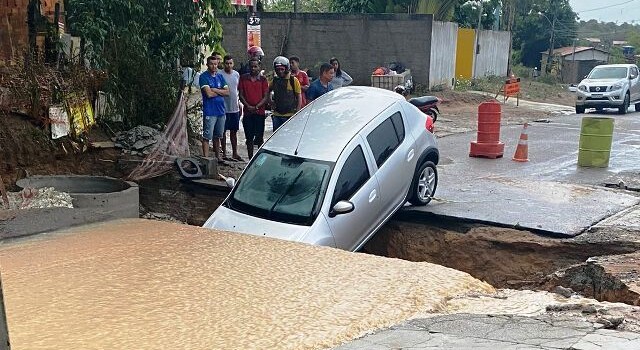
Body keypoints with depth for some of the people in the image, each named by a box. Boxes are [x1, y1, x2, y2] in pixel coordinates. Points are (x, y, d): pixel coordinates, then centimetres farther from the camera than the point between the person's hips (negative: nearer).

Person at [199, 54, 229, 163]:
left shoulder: (220, 76, 12)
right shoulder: (204, 77, -7)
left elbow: (227, 92, 3)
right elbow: (208, 94, -17)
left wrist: (214, 90, -11)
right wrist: (220, 92, -3)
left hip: (221, 111, 6)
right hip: (209, 112, -6)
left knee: (217, 136, 16)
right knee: (207, 137, -4)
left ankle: (218, 157, 25)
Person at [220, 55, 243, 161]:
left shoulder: (236, 74, 9)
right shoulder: (220, 75, -10)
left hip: (235, 108, 6)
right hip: (224, 108, -5)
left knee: (234, 132, 13)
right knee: (223, 131, 3)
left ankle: (235, 153, 21)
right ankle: (224, 153, 11)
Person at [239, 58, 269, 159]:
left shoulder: (263, 80, 3)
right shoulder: (243, 78, 6)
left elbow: (266, 97, -1)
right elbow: (241, 95, 4)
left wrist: (256, 107, -13)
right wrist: (248, 106, -10)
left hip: (260, 112, -1)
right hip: (247, 112, 1)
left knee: (259, 138, 0)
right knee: (249, 138, 6)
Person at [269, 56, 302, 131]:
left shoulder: (293, 80, -4)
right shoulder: (275, 80, 7)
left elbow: (299, 98, -1)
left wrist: (297, 112, -6)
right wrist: (270, 101, 7)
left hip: (290, 115, -4)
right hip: (277, 115, 4)